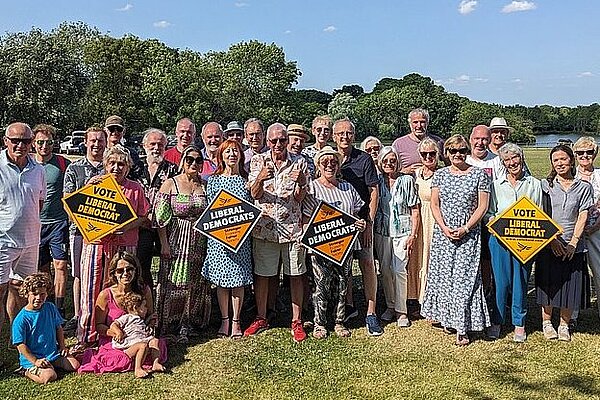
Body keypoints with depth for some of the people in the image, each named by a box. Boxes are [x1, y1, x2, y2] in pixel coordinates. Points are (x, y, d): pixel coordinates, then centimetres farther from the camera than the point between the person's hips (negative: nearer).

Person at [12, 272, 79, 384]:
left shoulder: (51, 308, 1)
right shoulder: (21, 319, -15)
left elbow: (58, 328, 14)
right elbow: (20, 345, -14)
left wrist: (62, 346, 4)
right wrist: (35, 361, -19)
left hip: (54, 353, 6)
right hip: (32, 358, -5)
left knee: (74, 365, -8)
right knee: (50, 376, -25)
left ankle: (51, 365, 13)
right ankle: (29, 373, 2)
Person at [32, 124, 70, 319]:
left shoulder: (63, 163, -1)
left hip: (58, 222, -2)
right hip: (35, 223, 3)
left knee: (60, 265, -5)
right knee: (42, 268, 11)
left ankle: (59, 310, 0)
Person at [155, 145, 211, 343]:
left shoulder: (205, 185, 7)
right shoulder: (170, 184, -3)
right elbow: (161, 217, -6)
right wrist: (164, 244, -11)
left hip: (199, 241, 4)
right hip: (176, 240, -3)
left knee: (195, 283, 7)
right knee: (173, 282, 0)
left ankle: (187, 324, 17)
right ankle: (170, 324, 12)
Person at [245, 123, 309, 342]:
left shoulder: (300, 162, 3)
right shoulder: (258, 161, 5)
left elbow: (300, 197, 0)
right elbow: (254, 194, -2)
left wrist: (300, 183, -21)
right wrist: (260, 178, -22)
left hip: (293, 226, 0)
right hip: (264, 225, 1)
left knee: (296, 275, 5)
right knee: (261, 274, 7)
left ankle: (296, 321, 16)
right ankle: (261, 319, 23)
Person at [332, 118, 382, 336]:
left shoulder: (364, 159, -3)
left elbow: (374, 192, -3)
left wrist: (369, 222, -9)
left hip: (361, 219, -3)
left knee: (367, 263, -5)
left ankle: (371, 313, 1)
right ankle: (348, 305, 26)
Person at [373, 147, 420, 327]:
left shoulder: (406, 180, -2)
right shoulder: (377, 181, 6)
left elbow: (414, 210, -1)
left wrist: (413, 234, -7)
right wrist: (370, 230, 4)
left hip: (402, 231, -3)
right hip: (381, 231, 3)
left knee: (399, 270, -8)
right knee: (385, 269, 7)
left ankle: (401, 311, 4)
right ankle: (390, 306, 23)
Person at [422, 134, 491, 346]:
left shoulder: (479, 174, 0)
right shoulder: (440, 174, 7)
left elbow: (482, 206, -2)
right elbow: (434, 205, 6)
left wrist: (465, 229, -11)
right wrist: (444, 228, -8)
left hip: (469, 232, -3)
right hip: (443, 231, 3)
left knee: (465, 278, -5)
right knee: (442, 275, 4)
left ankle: (462, 328, 0)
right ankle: (447, 317, 21)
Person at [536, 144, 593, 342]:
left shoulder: (584, 187, 5)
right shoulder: (546, 185, 2)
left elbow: (582, 218, 0)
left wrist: (573, 243, -9)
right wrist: (552, 240, -11)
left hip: (573, 247, 1)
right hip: (548, 245, -1)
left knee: (570, 286, 5)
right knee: (548, 284, 4)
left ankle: (564, 325, 21)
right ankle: (546, 323, 20)